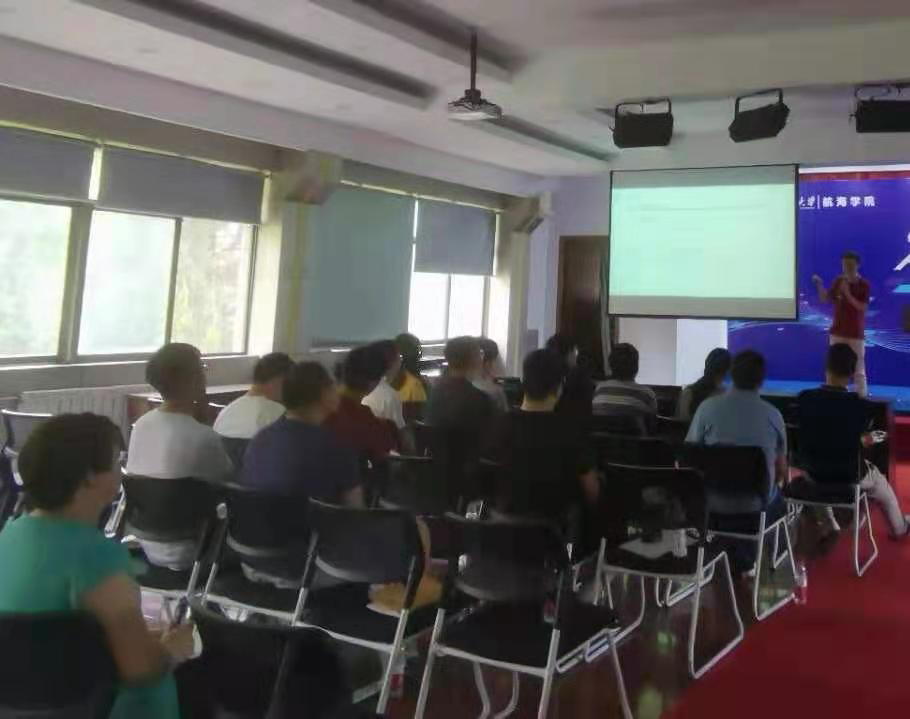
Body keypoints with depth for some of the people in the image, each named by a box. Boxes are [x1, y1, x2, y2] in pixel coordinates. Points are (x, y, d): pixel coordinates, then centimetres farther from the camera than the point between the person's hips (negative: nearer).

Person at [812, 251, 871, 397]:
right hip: (838, 331, 4)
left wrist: (847, 293, -24)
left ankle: (862, 395, 6)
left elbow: (863, 307, -16)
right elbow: (825, 299, 6)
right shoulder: (838, 281, 2)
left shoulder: (864, 285, -9)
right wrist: (819, 285, -10)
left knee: (858, 368, 0)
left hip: (856, 333, -4)